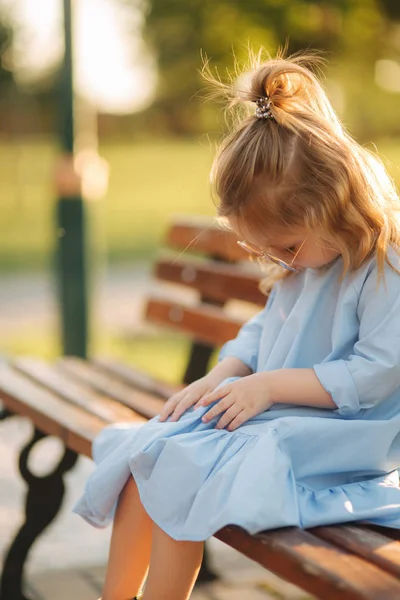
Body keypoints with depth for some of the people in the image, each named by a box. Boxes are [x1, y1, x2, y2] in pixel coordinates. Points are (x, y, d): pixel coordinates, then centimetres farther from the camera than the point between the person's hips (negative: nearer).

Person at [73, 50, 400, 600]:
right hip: (271, 416, 9)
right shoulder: (301, 266, 10)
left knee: (180, 477, -21)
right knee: (143, 456, -4)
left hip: (335, 439, -9)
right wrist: (221, 377, 0)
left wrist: (271, 385, -22)